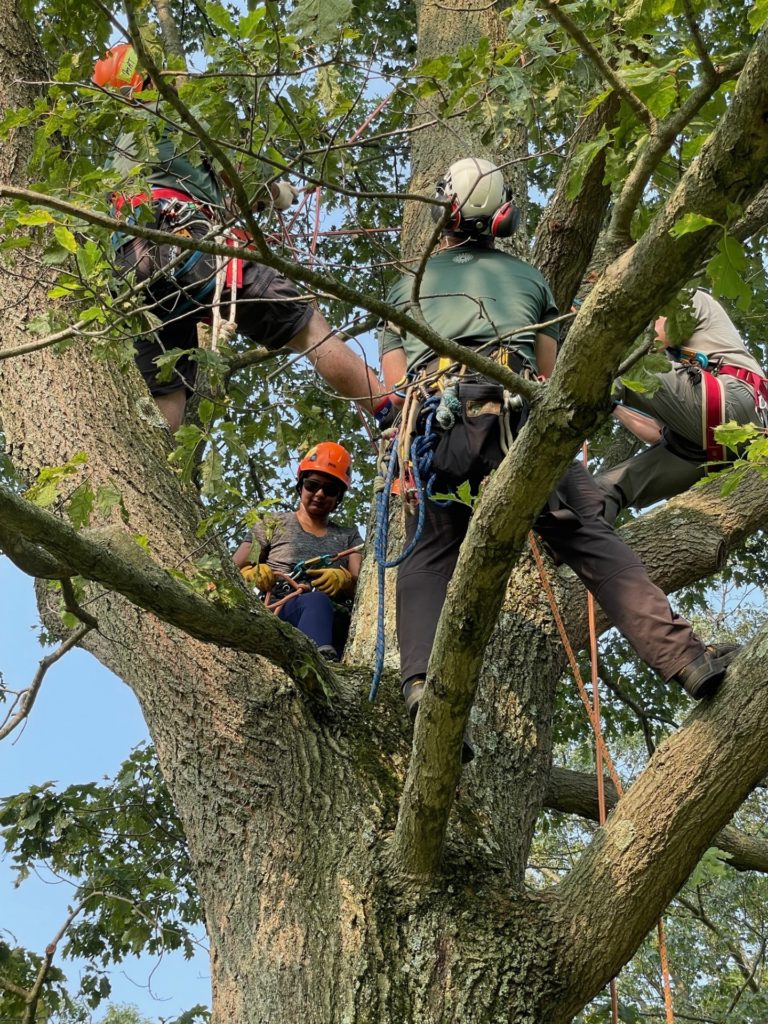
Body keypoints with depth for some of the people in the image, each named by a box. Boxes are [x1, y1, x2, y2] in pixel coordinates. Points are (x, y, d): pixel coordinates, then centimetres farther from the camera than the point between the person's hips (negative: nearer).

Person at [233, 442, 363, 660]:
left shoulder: (349, 536, 28)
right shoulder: (273, 524, 23)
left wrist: (344, 580, -12)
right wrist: (253, 575, -9)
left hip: (335, 622, 2)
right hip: (280, 612, -2)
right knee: (316, 602, -38)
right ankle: (321, 657, -72)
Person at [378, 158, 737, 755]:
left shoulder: (406, 286, 30)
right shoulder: (528, 278, 30)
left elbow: (393, 386, 23)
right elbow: (550, 377, 29)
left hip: (431, 421, 0)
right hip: (514, 414, 0)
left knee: (428, 559, 5)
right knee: (590, 539, -2)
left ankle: (422, 680, -19)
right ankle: (682, 657, -14)